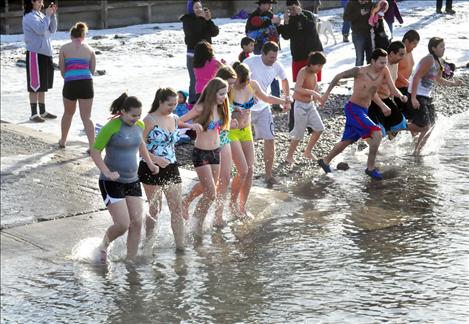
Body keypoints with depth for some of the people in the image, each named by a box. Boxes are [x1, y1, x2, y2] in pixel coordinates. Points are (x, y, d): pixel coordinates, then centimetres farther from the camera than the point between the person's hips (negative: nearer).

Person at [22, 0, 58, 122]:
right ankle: (34, 114, 0)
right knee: (35, 85, -4)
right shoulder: (29, 17, -12)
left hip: (45, 53, 8)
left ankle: (43, 111, 21)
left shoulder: (40, 15, 11)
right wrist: (48, 15, -14)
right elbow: (41, 29, -23)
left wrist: (53, 15, -1)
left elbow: (52, 30, 11)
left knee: (43, 85, 13)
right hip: (35, 54, -8)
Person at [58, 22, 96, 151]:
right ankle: (92, 146, -5)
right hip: (86, 83, 0)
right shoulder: (89, 49, 10)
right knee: (86, 117, 5)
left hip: (70, 84, 0)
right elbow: (92, 70, 10)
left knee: (68, 113, 22)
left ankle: (62, 141, 37)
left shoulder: (64, 48, 6)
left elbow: (62, 69, 8)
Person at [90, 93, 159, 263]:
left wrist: (150, 163, 16)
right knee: (123, 224, -13)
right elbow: (95, 151, -12)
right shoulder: (111, 127, -15)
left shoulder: (140, 125, 6)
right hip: (112, 183, -7)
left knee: (137, 223, 0)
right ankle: (104, 246, 16)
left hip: (132, 181, 7)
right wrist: (107, 172, -24)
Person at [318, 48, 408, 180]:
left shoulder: (384, 71, -5)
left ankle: (325, 161, 38)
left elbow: (393, 89, -7)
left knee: (347, 141, 19)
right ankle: (370, 168, -7)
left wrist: (401, 96, -29)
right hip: (353, 109, -7)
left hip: (363, 111, 7)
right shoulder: (359, 72, -17)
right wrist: (327, 93, -2)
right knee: (377, 134, -19)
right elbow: (339, 76, -5)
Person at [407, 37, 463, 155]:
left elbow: (439, 80, 26)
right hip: (417, 96, -10)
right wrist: (413, 98, -28)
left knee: (431, 124, 12)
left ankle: (418, 150, 22)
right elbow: (416, 78, -24)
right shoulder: (429, 60, -18)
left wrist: (453, 83, 13)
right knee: (424, 126, -12)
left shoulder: (438, 62, 11)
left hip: (427, 96, 10)